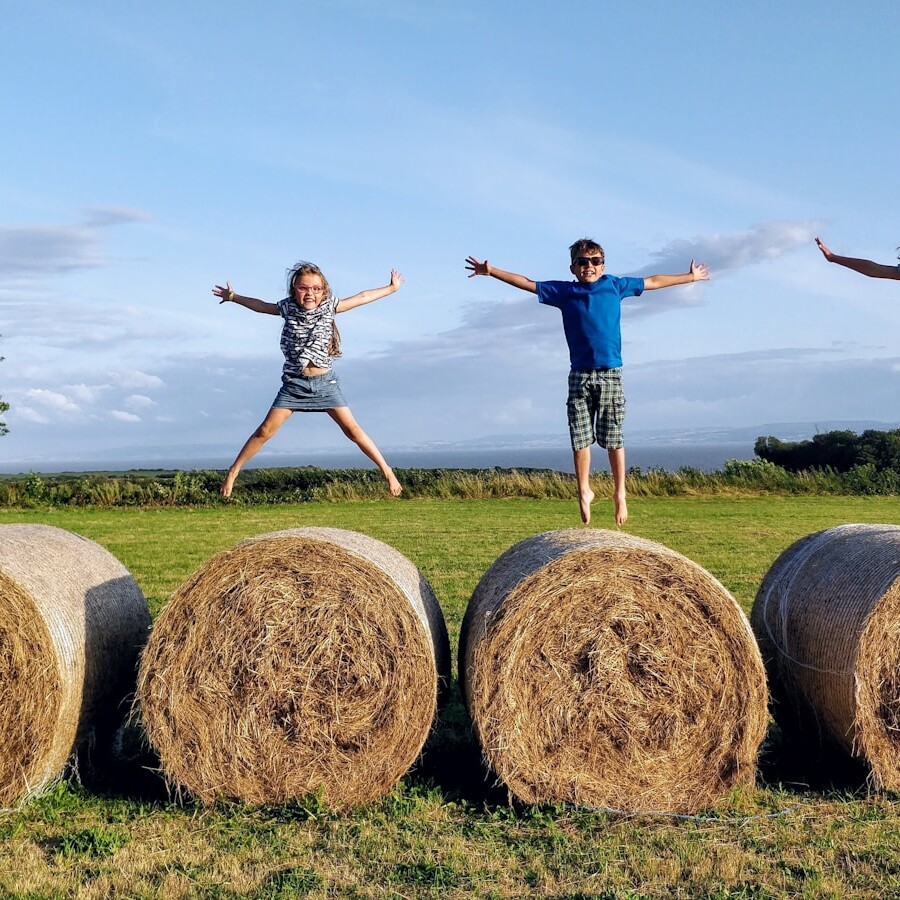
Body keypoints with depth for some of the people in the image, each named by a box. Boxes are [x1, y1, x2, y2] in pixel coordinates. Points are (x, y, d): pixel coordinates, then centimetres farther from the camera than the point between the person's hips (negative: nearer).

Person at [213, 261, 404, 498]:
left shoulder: (329, 307, 0)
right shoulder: (287, 308, 1)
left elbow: (362, 297, 8)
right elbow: (259, 305, 18)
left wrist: (392, 288, 14)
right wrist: (233, 297, 26)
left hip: (324, 382, 0)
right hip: (294, 383, 0)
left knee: (352, 429, -5)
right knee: (265, 430, -3)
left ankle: (386, 470, 1)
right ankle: (233, 471, 9)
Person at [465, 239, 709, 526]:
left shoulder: (615, 286, 9)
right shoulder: (564, 291, 7)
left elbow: (652, 282, 20)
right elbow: (527, 283, 10)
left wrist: (690, 276, 28)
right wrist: (491, 271, 5)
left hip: (610, 373, 0)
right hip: (579, 375, 1)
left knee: (613, 439, 2)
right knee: (580, 438, 1)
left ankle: (619, 493, 13)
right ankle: (584, 491, 15)